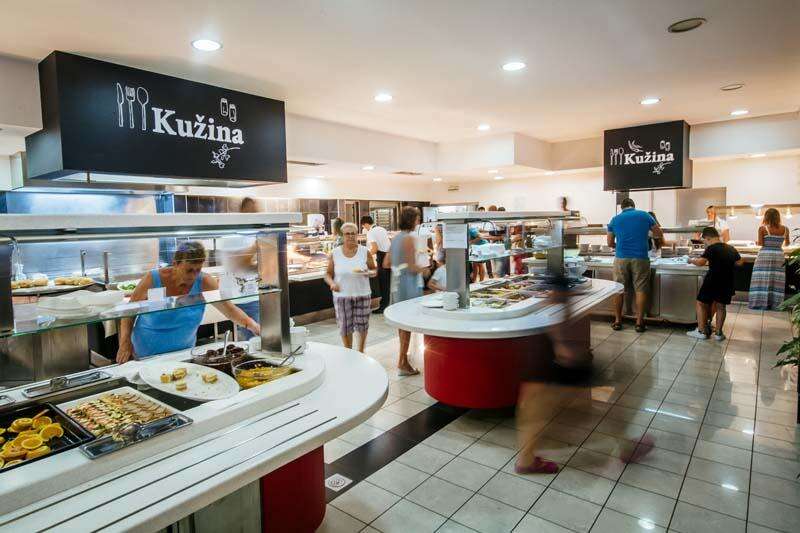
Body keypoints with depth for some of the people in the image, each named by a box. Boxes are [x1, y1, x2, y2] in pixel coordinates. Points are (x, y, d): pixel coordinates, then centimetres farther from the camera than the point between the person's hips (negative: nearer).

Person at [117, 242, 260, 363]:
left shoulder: (204, 283, -16)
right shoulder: (153, 279, -17)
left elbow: (229, 309, -21)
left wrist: (252, 325, -37)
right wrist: (125, 344, -13)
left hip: (183, 353, 1)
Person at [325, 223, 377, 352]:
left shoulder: (365, 252, 0)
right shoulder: (334, 254, -1)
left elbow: (374, 270, 6)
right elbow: (328, 274, 4)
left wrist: (369, 272, -17)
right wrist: (331, 283, -17)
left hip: (362, 294, 0)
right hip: (341, 296, 0)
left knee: (362, 325, 7)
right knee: (345, 327, 4)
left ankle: (361, 352, 31)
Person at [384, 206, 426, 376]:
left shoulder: (396, 238, 11)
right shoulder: (409, 238, -15)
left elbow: (386, 263, 14)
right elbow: (412, 268, -19)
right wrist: (423, 268, 0)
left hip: (397, 283, 9)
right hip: (409, 285, -9)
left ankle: (403, 354, 36)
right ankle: (402, 364, 1)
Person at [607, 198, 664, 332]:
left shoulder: (615, 219, 9)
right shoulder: (644, 215, 7)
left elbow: (610, 243, 14)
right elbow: (659, 234, 16)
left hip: (621, 258, 1)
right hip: (640, 258, -1)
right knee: (640, 290, 5)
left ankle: (617, 321, 13)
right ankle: (639, 322, 7)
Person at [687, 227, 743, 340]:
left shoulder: (711, 248, -11)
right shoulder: (731, 249, 10)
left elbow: (700, 262, -23)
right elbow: (739, 262, 22)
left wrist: (691, 261, -5)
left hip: (713, 280, -6)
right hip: (727, 283, 6)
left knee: (701, 304, 7)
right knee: (720, 306, 15)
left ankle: (701, 331, 6)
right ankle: (718, 332, 16)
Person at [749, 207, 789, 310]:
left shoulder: (763, 228, -8)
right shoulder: (785, 229, 4)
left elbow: (760, 243, -9)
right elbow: (787, 243, 17)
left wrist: (757, 242, 14)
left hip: (765, 254, -3)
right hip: (779, 255, 3)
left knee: (762, 279, -1)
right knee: (776, 280, 6)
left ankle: (760, 302, -1)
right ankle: (774, 303, 10)